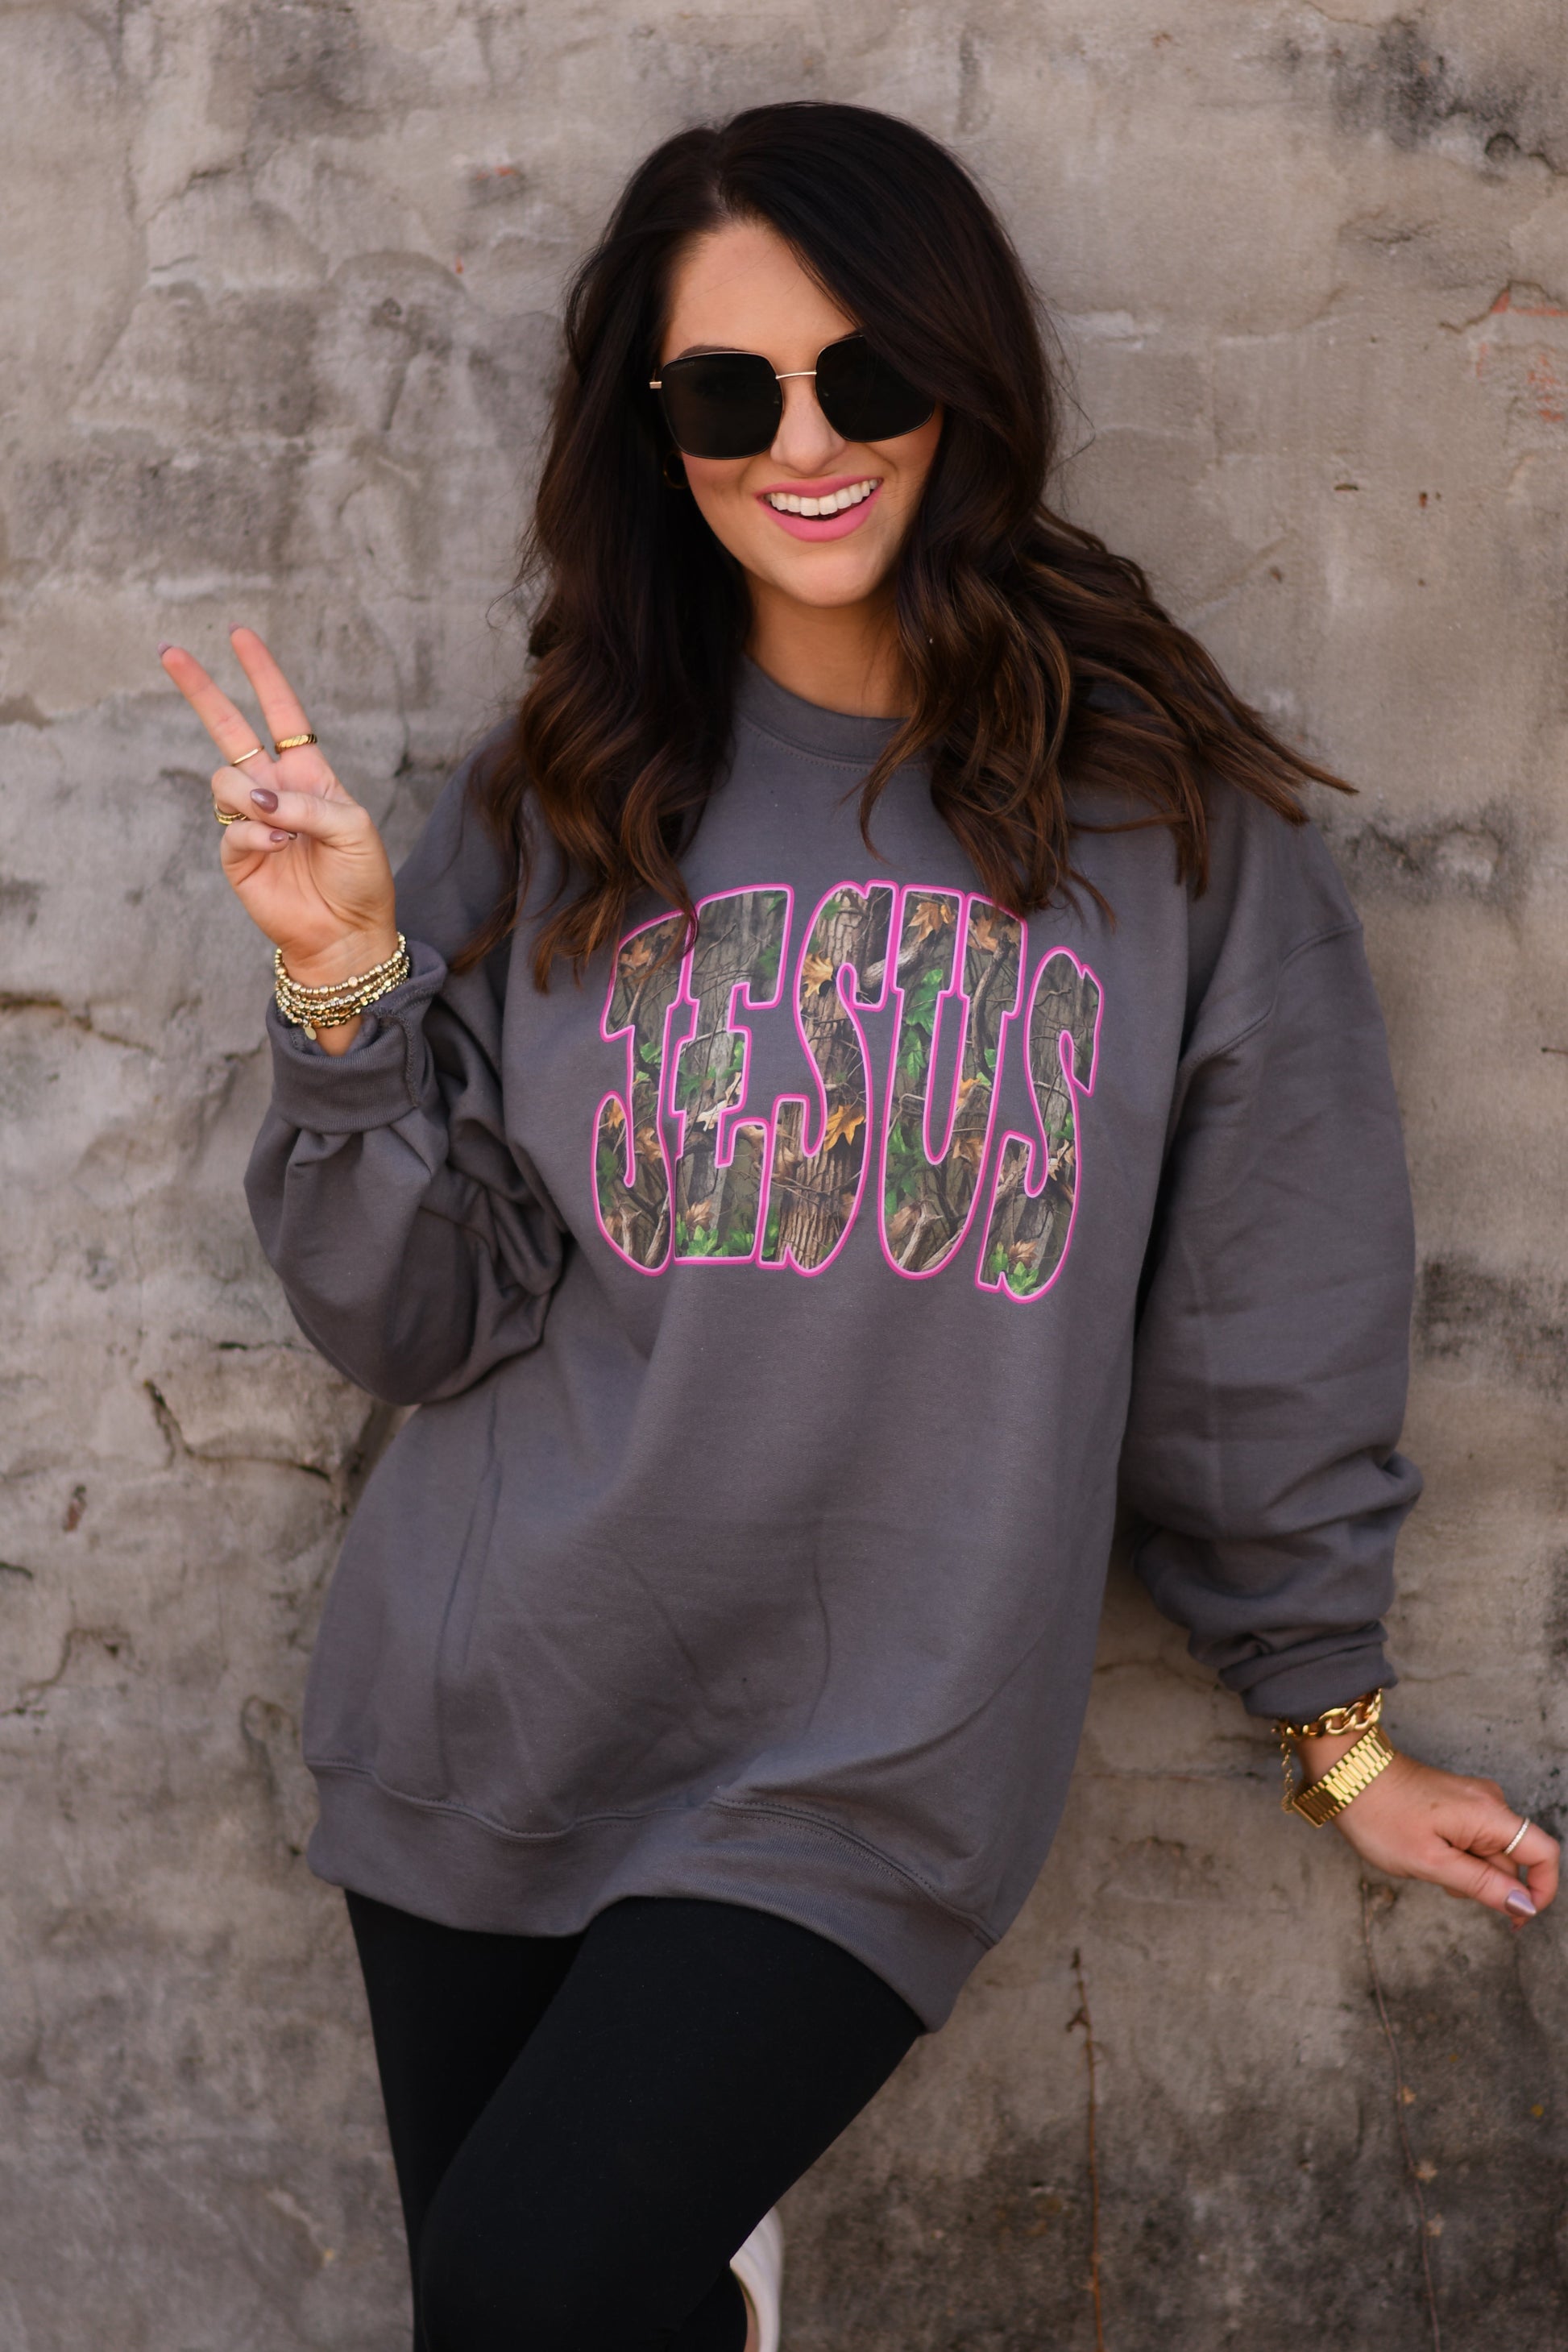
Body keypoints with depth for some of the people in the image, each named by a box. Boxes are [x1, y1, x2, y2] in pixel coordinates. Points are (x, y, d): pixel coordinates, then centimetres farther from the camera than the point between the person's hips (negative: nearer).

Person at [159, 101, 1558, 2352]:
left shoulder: (1170, 814, -4)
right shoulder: (559, 807, 0)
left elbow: (1262, 1333, 3)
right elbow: (421, 1319, -1)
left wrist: (1337, 1718, 10)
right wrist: (349, 989, -15)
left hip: (868, 1773, -2)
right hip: (489, 1733, 3)